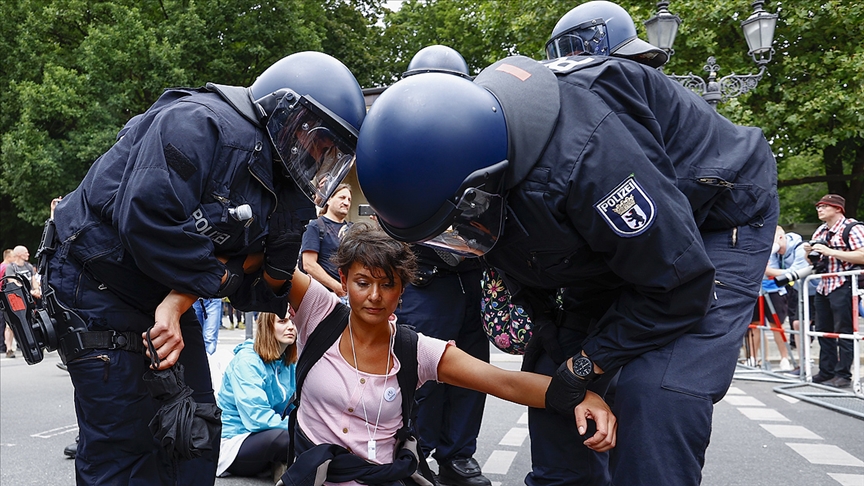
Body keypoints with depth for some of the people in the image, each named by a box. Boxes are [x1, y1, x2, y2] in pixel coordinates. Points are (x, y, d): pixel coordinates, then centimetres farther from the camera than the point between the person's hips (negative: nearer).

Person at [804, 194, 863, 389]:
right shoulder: (820, 232, 17)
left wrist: (830, 252, -22)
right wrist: (809, 252, 3)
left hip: (843, 286, -8)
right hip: (823, 286, 8)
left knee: (843, 332, -5)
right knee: (823, 331, 10)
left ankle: (843, 375, -1)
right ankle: (826, 372, 17)